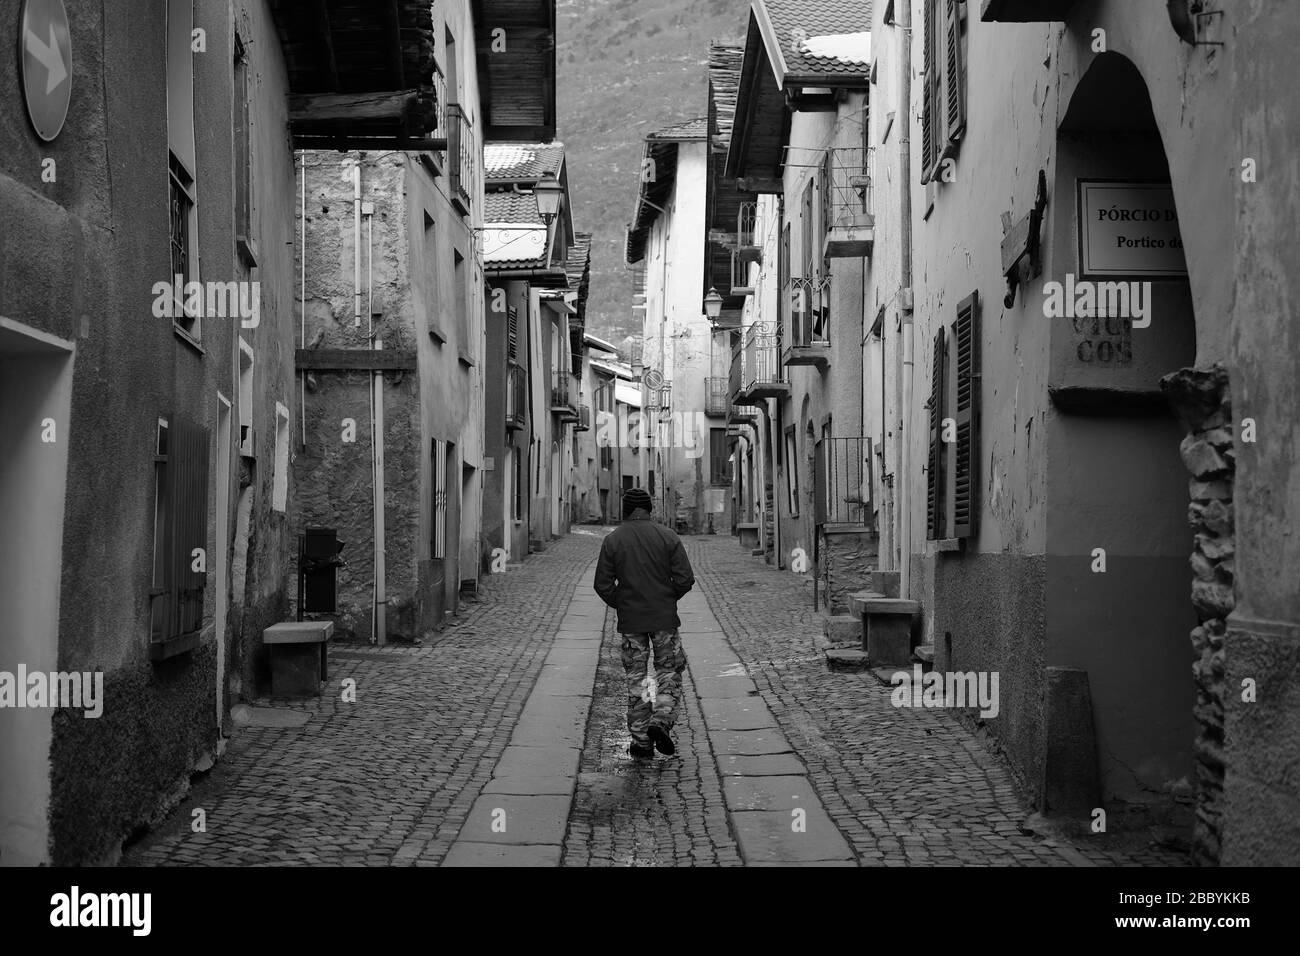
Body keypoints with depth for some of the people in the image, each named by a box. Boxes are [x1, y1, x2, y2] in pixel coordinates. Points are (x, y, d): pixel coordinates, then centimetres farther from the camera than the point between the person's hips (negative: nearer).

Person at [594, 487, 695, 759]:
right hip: (664, 617, -1)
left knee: (636, 678, 8)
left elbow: (603, 584, -4)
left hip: (630, 621, 1)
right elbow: (685, 579, -7)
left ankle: (641, 741, 9)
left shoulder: (612, 540, -2)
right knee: (669, 671, 12)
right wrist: (669, 599, 10)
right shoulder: (668, 537, -4)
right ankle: (661, 721, -9)